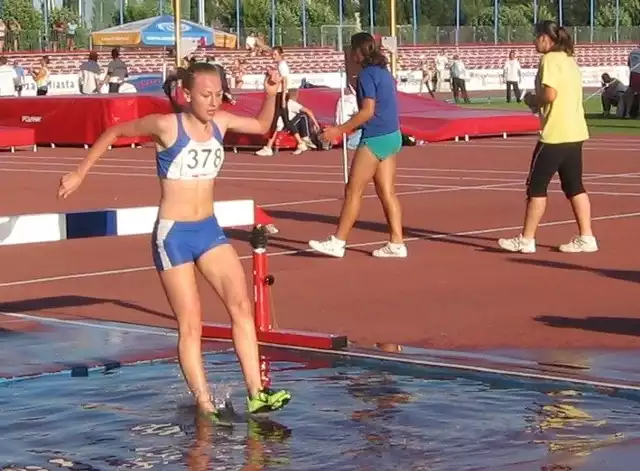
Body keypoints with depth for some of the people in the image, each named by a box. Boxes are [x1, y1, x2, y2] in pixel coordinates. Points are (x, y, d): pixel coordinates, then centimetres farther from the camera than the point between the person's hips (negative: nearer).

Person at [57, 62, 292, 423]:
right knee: (191, 324, -3)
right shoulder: (167, 126, -14)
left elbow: (262, 126, 21)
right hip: (173, 235, -5)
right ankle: (205, 406, 2)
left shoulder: (221, 122, 2)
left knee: (241, 305, -8)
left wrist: (271, 94, 3)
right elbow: (114, 133, -1)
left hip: (210, 230, 5)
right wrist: (79, 174, 3)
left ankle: (256, 394, -7)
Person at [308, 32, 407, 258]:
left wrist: (339, 130, -17)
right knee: (387, 191, 9)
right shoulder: (383, 72, 14)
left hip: (375, 138, -9)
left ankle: (337, 242, 2)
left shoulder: (367, 74, -13)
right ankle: (396, 243, 6)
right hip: (392, 136, 9)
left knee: (353, 191, -2)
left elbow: (368, 111, -20)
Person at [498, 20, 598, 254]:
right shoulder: (569, 59, 16)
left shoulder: (550, 60, -12)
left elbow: (550, 94, -22)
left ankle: (526, 240, 3)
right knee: (574, 185, 11)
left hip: (555, 134, -9)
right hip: (575, 132, 9)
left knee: (536, 185, -1)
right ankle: (586, 237, 8)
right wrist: (539, 102, 12)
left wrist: (532, 99, -4)